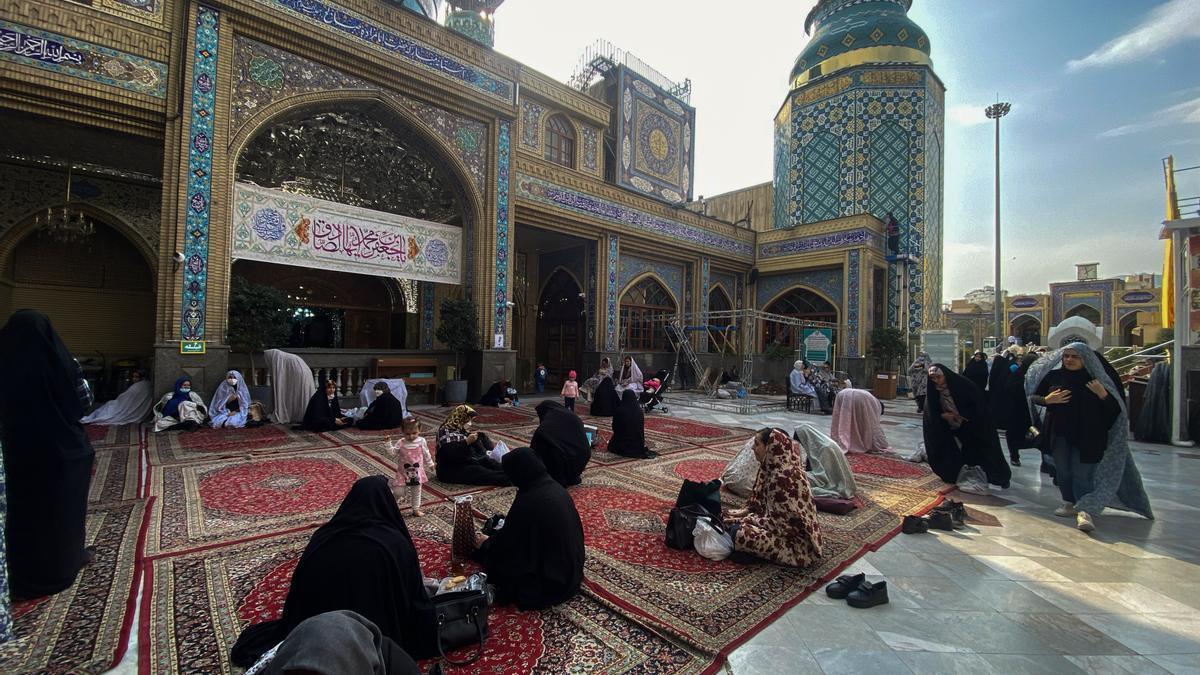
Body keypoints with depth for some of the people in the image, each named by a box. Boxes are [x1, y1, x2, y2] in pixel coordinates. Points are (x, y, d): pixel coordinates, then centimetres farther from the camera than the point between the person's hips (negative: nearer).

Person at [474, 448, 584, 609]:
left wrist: (486, 544, 8)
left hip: (549, 577, -9)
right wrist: (511, 519, 25)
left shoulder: (528, 501, -27)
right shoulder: (554, 487, -4)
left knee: (491, 554, 8)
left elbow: (506, 540, -12)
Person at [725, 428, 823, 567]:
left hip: (797, 542, -9)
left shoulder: (783, 476, -29)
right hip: (788, 527, 9)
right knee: (735, 522, 8)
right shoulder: (774, 467, 1)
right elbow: (761, 502, 13)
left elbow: (777, 522, -25)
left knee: (740, 533, -24)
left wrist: (743, 521, -15)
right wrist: (745, 511, 0)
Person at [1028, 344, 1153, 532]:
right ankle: (1069, 504, 24)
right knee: (1063, 471, 11)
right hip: (1059, 433, 3)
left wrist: (1103, 394, -22)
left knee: (1082, 473, -5)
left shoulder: (1095, 380, -3)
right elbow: (1033, 396, 7)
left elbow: (1114, 407, -3)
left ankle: (1085, 511, -4)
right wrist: (1047, 399, -13)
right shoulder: (1053, 376, 2)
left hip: (1086, 435, -3)